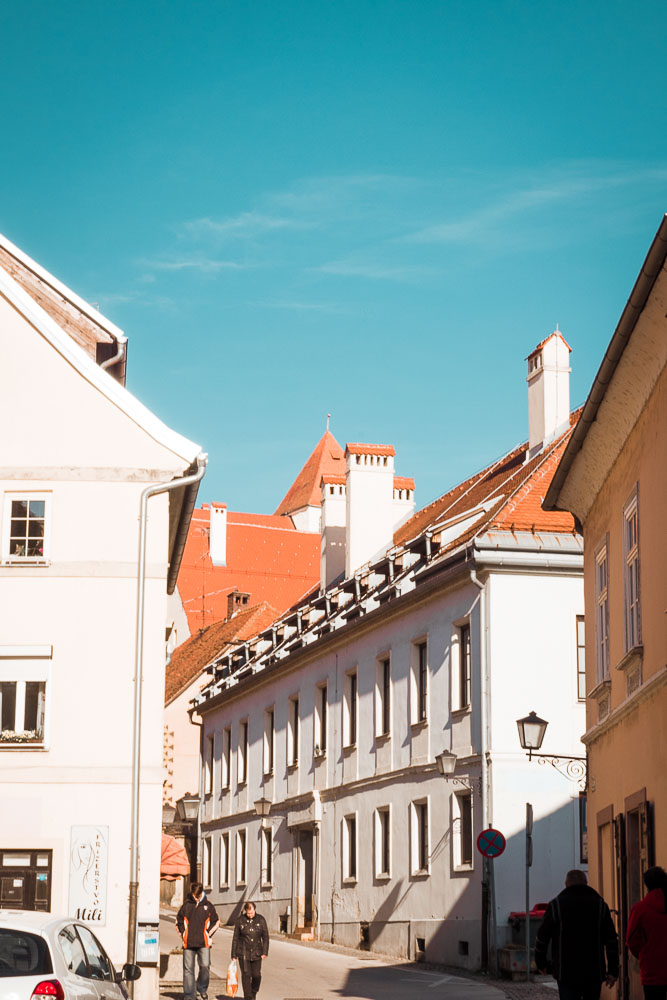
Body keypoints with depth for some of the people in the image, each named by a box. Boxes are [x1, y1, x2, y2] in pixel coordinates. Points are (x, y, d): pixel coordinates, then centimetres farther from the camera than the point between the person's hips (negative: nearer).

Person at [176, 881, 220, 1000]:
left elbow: (216, 922, 14)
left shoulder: (208, 906, 5)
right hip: (188, 943, 1)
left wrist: (208, 934, 5)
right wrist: (183, 933, 6)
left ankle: (202, 988, 14)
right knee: (188, 969, 0)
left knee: (205, 966, -12)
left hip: (204, 943, -1)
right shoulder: (186, 905, 5)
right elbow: (178, 920, 17)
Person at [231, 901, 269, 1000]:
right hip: (243, 953, -1)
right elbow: (235, 938, 3)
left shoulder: (261, 920, 1)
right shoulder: (240, 921, -2)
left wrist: (265, 952, -3)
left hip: (256, 953, 1)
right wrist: (234, 955, 2)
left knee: (257, 975, -1)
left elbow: (265, 937, 4)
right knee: (246, 975, -5)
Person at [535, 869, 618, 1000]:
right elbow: (611, 941, 1)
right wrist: (613, 971, 3)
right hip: (594, 973, 2)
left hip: (566, 973, -2)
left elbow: (542, 937, 4)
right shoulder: (600, 904, 5)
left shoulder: (556, 905, 0)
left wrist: (540, 962, 18)